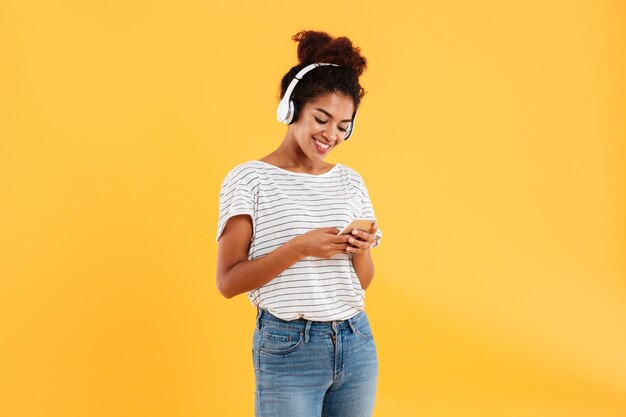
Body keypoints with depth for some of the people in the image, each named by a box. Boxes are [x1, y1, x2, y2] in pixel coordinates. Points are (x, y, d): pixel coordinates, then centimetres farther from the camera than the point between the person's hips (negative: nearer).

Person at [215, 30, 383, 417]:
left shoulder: (350, 181, 8)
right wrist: (299, 247, -21)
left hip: (356, 343, 5)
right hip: (288, 349, -5)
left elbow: (363, 281, 12)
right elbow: (228, 282, -11)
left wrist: (361, 251, -9)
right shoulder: (249, 179, -6)